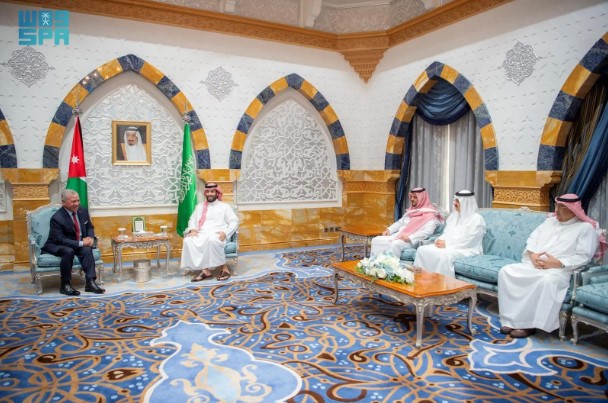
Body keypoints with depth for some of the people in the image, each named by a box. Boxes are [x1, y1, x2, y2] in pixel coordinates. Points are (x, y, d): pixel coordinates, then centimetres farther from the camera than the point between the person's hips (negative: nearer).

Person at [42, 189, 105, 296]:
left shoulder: (83, 211, -3)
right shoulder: (57, 218, -21)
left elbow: (90, 227, 10)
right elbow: (61, 240, -24)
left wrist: (91, 238, -12)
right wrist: (81, 243, -30)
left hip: (80, 244, 5)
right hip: (57, 246, -5)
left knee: (87, 249, -28)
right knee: (68, 251, -37)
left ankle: (90, 282, -31)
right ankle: (65, 285, -24)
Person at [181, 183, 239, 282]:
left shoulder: (224, 206, 13)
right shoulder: (200, 206, 25)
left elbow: (234, 221, 4)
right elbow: (192, 219, 21)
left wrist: (225, 232, -13)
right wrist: (193, 229, -3)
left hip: (217, 235, -4)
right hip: (201, 235, 4)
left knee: (212, 240, -41)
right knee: (188, 241, -30)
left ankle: (224, 268, -25)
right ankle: (205, 270, -28)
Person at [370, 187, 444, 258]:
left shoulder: (430, 214, -3)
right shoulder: (411, 211, 22)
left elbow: (428, 231, -16)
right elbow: (400, 222, 27)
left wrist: (410, 237, -26)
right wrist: (389, 230, 9)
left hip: (412, 240, -8)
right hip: (399, 235, 8)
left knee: (395, 244, -39)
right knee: (376, 240, -12)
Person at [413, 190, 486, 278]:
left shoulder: (477, 219, -6)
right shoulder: (454, 215, 18)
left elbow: (467, 241, -16)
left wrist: (447, 244, -18)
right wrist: (440, 241, -6)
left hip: (467, 250, -7)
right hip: (448, 246, 7)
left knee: (444, 255, -38)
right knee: (422, 250, -15)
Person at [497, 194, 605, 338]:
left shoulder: (586, 228, 4)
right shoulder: (550, 221, 21)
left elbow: (583, 256, -7)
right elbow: (532, 239, 15)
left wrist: (557, 263, -18)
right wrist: (532, 255, -6)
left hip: (559, 271, -5)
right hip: (532, 265, 5)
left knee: (546, 281, -40)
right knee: (506, 271, -20)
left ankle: (528, 324, -26)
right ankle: (511, 319, -18)